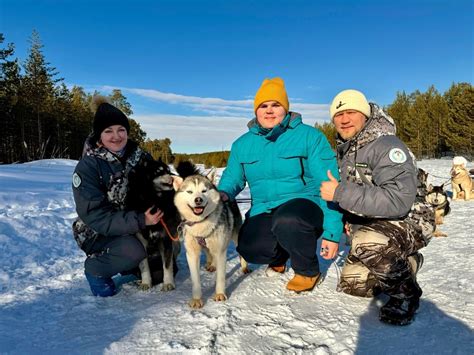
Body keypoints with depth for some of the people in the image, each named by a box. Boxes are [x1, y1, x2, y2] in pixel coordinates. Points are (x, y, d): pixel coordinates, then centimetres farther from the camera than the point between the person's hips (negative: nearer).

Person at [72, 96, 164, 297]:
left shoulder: (140, 157, -3)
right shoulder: (87, 167, -18)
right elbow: (95, 216, -24)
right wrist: (140, 221, -34)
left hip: (135, 225, 5)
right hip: (97, 233, -5)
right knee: (134, 251, -30)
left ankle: (131, 266, 14)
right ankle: (95, 269, 0)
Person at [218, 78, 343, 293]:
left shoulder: (309, 136, -7)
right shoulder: (242, 144, 7)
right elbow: (232, 178, 16)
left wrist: (332, 232, -17)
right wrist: (223, 193, -9)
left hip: (304, 202, -3)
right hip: (264, 211, 4)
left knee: (287, 221, -37)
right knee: (249, 249, -25)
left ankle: (308, 271, -4)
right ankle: (279, 257, 15)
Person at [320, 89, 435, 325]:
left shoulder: (387, 146, -21)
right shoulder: (344, 150, 5)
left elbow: (398, 201, -35)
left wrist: (340, 193, -32)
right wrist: (348, 217, 6)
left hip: (406, 222, -8)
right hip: (368, 227, 8)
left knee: (368, 242, -39)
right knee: (352, 285, 8)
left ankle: (405, 292, -10)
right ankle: (405, 264, 28)